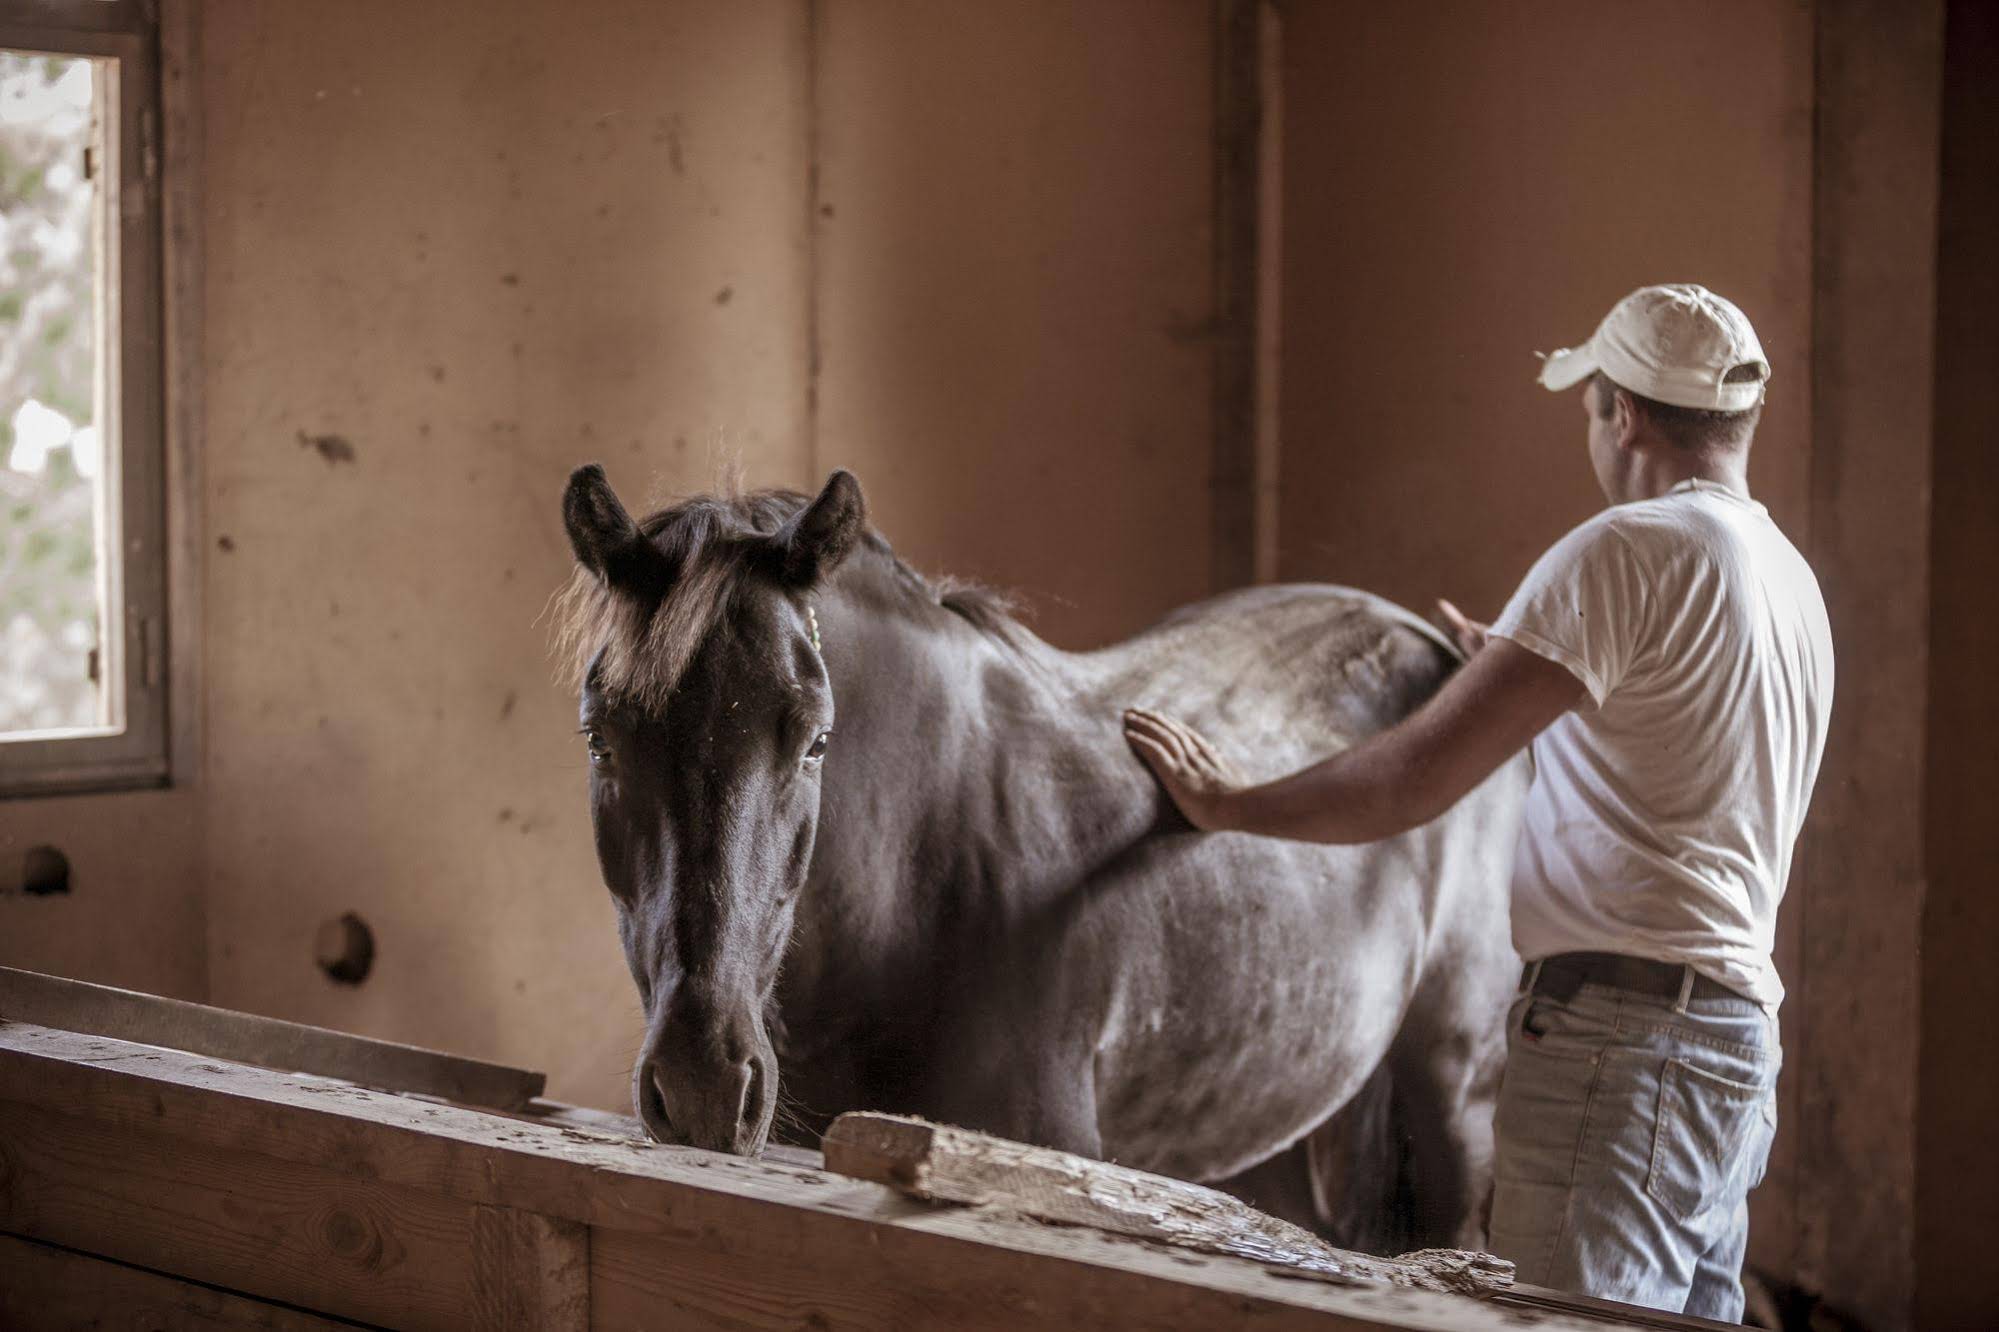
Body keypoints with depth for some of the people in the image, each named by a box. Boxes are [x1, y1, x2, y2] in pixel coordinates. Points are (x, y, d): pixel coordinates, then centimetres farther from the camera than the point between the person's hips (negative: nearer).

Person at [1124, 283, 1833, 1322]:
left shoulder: (1629, 548, -11)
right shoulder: (1792, 578, 18)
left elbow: (1417, 779, -15)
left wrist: (1230, 804, -3)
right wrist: (1516, 674, 41)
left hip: (1619, 1035, -10)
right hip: (1737, 1040, 10)